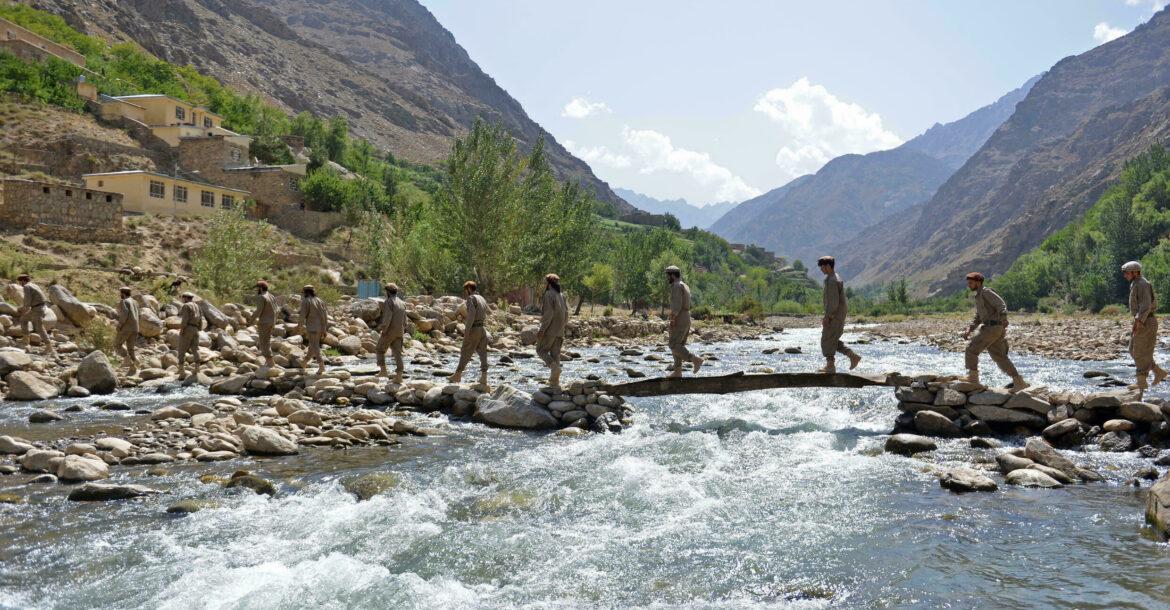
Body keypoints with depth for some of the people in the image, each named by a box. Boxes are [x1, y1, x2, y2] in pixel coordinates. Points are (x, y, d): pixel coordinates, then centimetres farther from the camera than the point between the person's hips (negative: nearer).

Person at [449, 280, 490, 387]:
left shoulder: (471, 298, -11)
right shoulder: (483, 299, 15)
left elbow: (471, 314, -23)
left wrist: (466, 332, -22)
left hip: (473, 330, -7)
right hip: (482, 329, 7)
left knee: (465, 353, 6)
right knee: (483, 354, 5)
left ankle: (458, 375, 18)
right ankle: (483, 380, 3)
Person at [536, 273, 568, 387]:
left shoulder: (549, 294, -11)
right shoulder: (562, 296, 13)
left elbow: (548, 314, -19)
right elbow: (566, 314, 14)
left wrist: (542, 330, -17)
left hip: (550, 330, -7)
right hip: (559, 331, 7)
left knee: (541, 350, 5)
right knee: (555, 353, 9)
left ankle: (554, 366, -18)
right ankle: (555, 381, 8)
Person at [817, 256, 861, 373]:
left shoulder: (832, 281, -17)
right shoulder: (835, 278, 15)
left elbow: (834, 301, -22)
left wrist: (827, 317, -20)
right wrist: (827, 316, 21)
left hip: (835, 315, -10)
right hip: (838, 315, 10)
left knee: (827, 340, -2)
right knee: (833, 340, 14)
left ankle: (830, 366, 2)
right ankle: (853, 356, 12)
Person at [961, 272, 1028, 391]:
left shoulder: (986, 292, -6)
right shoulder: (979, 297, 24)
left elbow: (1001, 305, -18)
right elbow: (978, 318, 27)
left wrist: (1003, 319, -35)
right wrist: (969, 330, 15)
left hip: (993, 327, -10)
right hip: (989, 327, 10)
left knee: (971, 349, -6)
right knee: (1000, 357, 8)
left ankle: (973, 377, -1)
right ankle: (1019, 382, 7)